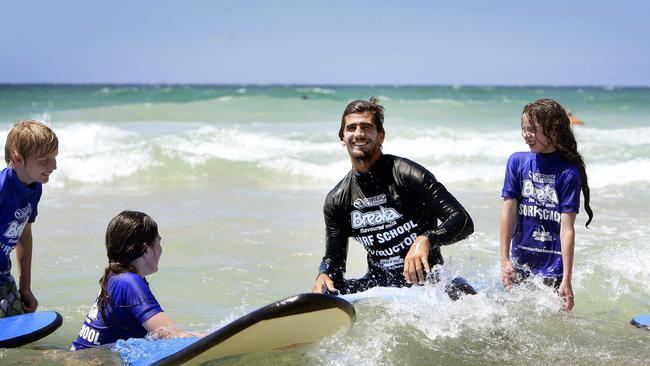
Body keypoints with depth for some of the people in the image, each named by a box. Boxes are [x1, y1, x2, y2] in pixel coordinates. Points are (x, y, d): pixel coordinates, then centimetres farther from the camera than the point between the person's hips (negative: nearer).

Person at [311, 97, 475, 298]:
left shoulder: (408, 174, -12)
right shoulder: (336, 200, 4)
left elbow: (463, 220, -17)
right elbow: (334, 259, 11)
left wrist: (425, 240, -35)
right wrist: (323, 276, -13)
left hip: (426, 279, -4)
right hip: (378, 285, 4)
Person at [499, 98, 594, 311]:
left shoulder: (568, 172, -11)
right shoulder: (517, 161, 0)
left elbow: (567, 229, -14)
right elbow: (508, 211, -1)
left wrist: (567, 280, -15)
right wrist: (505, 260, -5)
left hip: (553, 268, -3)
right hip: (519, 265, 4)